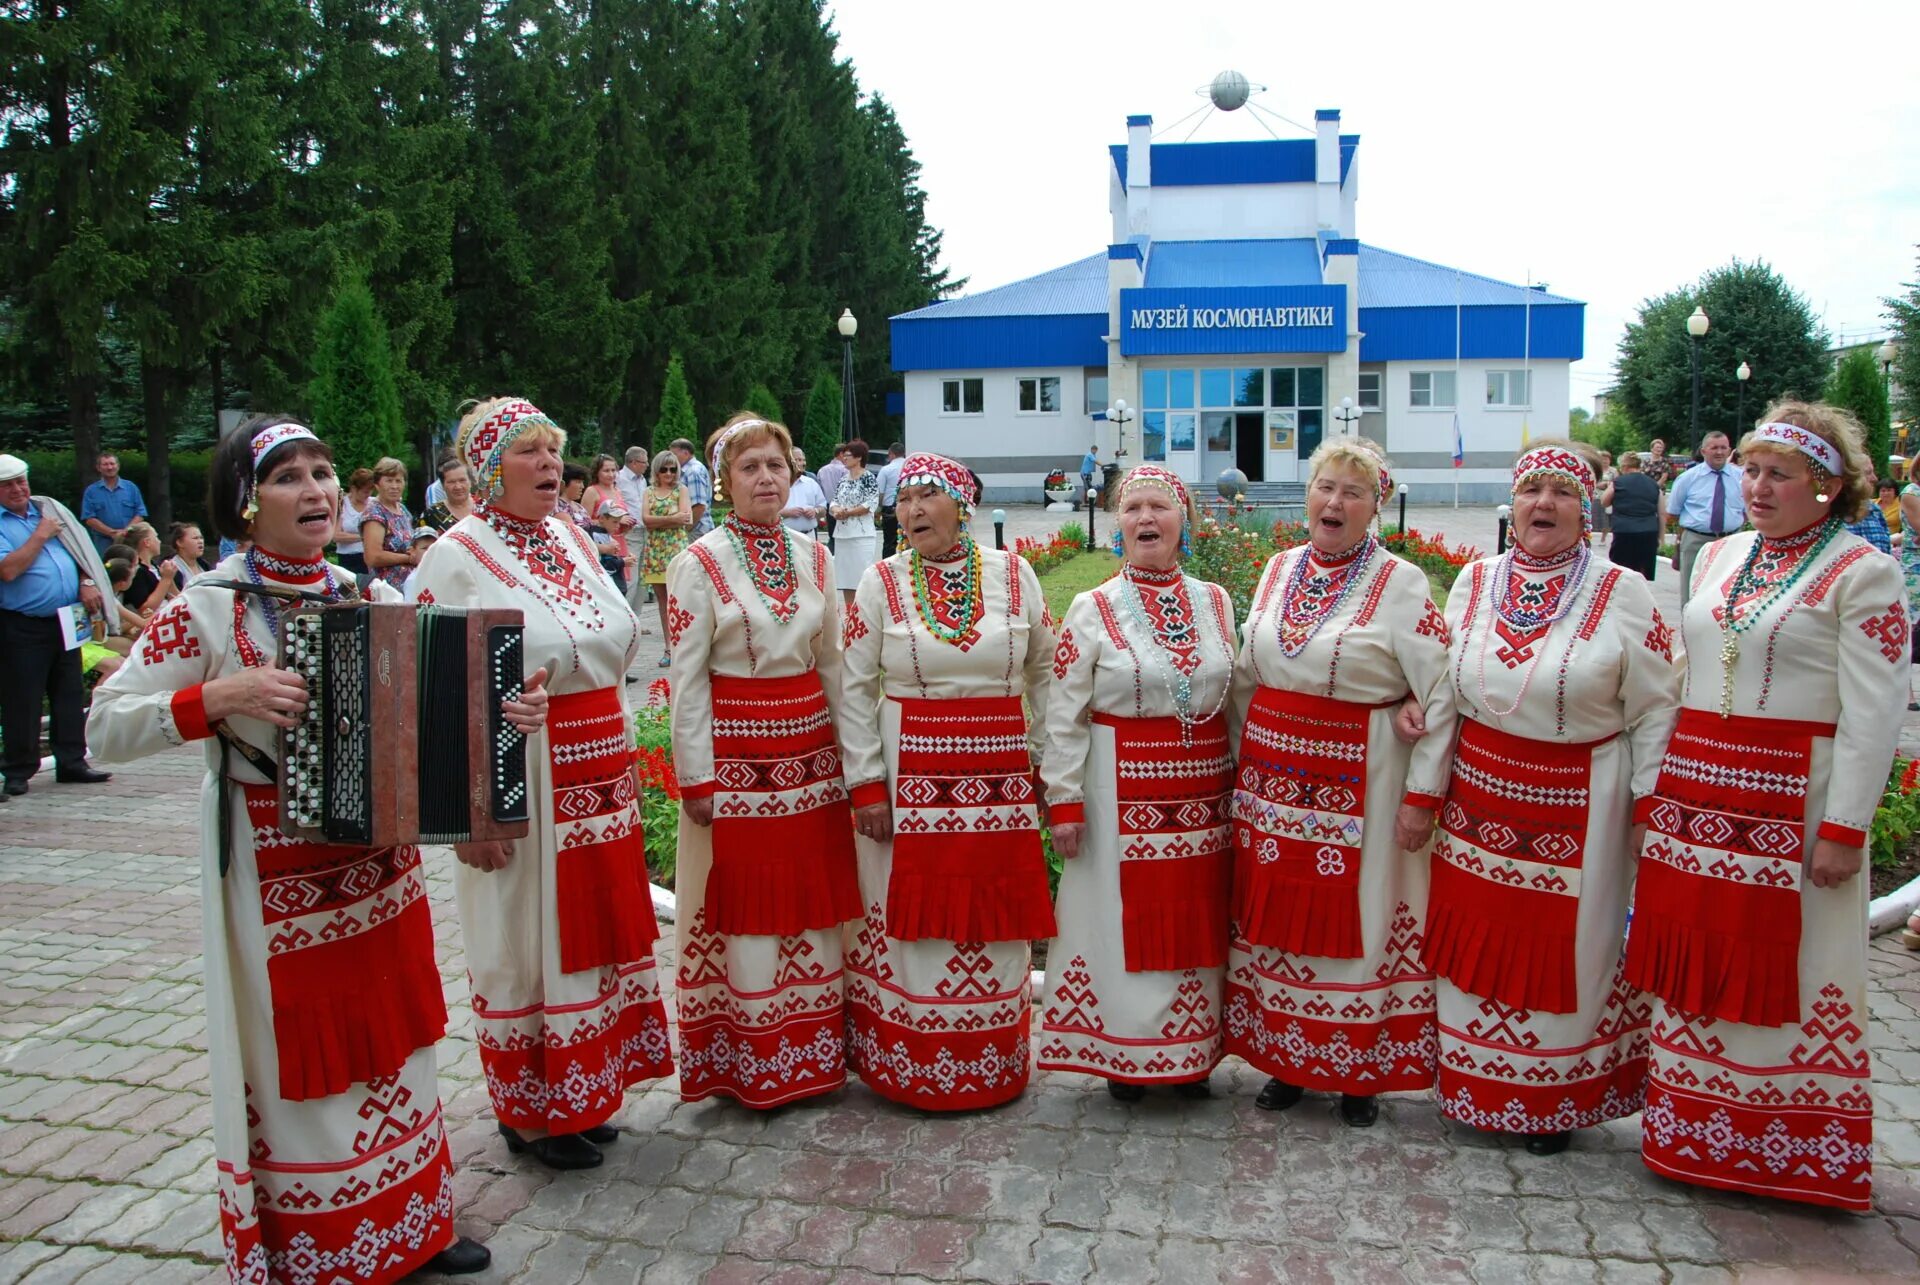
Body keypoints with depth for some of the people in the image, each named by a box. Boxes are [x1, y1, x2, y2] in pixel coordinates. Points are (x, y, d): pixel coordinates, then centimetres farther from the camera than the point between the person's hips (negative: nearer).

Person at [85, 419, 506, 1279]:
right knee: (301, 1060, 7)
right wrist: (217, 698, -24)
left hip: (381, 860, 5)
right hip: (276, 873, -5)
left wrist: (504, 712, -10)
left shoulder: (372, 601, 4)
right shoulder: (206, 610, -9)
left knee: (392, 1040, 16)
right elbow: (106, 726, -10)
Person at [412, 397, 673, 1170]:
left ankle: (584, 1092, 32)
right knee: (524, 941, 5)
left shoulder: (574, 540, 10)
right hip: (518, 780, -6)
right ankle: (530, 1111, 23)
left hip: (599, 774, 7)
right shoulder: (457, 556, -10)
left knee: (593, 929, 14)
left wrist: (622, 757, 15)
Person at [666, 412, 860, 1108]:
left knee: (812, 899, 10)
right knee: (744, 903, 3)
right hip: (736, 754, -4)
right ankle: (747, 1063, 18)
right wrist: (697, 778, -10)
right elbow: (687, 679, -7)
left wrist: (851, 751, 8)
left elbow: (833, 663, 12)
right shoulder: (697, 564, -5)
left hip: (811, 750, 4)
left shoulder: (814, 557, 8)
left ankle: (814, 1047, 26)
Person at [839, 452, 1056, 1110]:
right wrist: (867, 784, -6)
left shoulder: (1013, 574, 2)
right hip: (911, 778, -1)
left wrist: (1046, 758, 7)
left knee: (995, 922, 9)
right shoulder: (882, 581, -1)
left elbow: (1045, 672, 10)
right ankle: (913, 1070, 21)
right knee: (913, 920, 4)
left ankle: (994, 1068, 27)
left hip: (1001, 780, 1)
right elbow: (854, 689, 0)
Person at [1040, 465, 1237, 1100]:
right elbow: (1063, 714, -6)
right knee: (1126, 918, 3)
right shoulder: (1093, 610, -5)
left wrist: (1241, 780, 10)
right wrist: (1064, 801, -10)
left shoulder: (1215, 602, 7)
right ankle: (1124, 1055, 21)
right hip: (1124, 795, -3)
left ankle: (1193, 1054, 28)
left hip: (1204, 791, 4)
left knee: (1196, 919, 11)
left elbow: (1237, 696, 13)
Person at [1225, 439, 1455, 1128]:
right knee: (1277, 912, 11)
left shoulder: (1402, 583, -8)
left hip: (1358, 785, -5)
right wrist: (1241, 758, 12)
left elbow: (1441, 695, -10)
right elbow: (1246, 676, 15)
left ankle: (1361, 1071, 22)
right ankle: (1287, 1057, 27)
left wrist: (1422, 794, -14)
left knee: (1356, 917, 4)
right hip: (1271, 776, 5)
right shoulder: (1279, 570, 9)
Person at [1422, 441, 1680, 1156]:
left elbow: (1655, 710, -5)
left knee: (1565, 950, 7)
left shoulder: (1623, 595, -6)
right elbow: (1442, 679, 17)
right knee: (1476, 938, 10)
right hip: (1479, 795, 3)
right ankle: (1478, 1088, 30)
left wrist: (1648, 808, -9)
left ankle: (1554, 1101, 28)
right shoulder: (1475, 581, 5)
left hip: (1578, 805, -3)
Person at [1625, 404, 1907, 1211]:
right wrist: (1663, 779, 13)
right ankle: (1695, 1129, 28)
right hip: (1694, 794, 6)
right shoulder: (1718, 557, 12)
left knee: (1788, 964, 3)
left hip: (1793, 801, -6)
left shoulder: (1861, 574, -7)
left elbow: (1873, 715, -12)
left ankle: (1801, 1150, 20)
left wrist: (1844, 828, -16)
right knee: (1694, 955, 12)